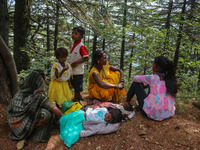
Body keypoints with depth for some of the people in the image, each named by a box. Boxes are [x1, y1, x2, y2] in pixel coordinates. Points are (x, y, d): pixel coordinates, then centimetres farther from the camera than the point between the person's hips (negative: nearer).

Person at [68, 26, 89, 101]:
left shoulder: (81, 46, -21)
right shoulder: (73, 44, 5)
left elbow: (86, 58, -23)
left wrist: (76, 63, -24)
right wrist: (69, 63, 14)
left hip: (78, 70, -8)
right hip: (72, 70, 9)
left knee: (78, 87, 7)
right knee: (74, 85, 23)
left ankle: (76, 98, 25)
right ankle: (78, 96, 42)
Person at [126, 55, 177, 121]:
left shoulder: (152, 78, -7)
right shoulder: (170, 79, 4)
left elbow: (135, 78, 8)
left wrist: (142, 81, 29)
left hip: (152, 113, -5)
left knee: (135, 83, 10)